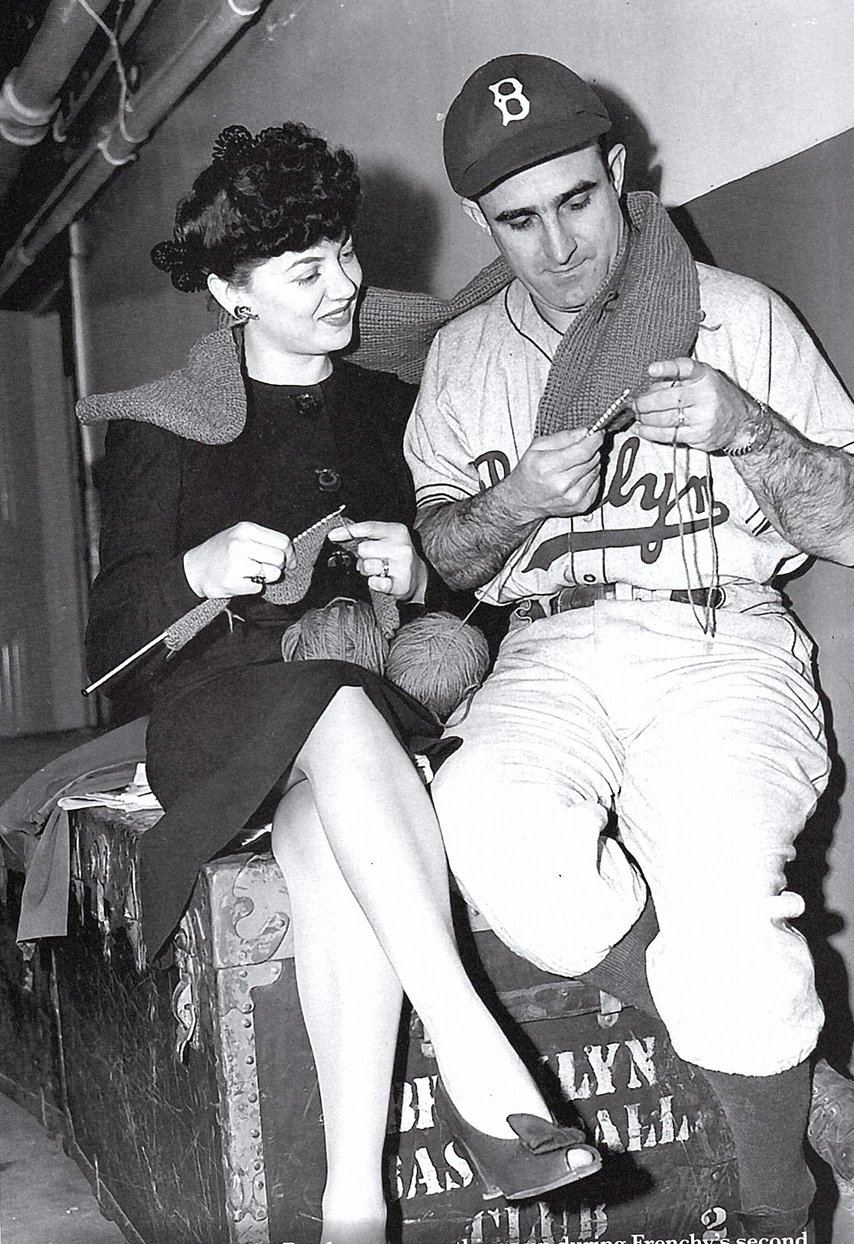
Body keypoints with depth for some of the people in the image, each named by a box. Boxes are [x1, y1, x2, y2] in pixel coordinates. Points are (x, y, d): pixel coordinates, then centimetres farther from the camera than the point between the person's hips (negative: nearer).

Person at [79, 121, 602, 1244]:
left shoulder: (393, 412, 14)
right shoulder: (165, 429, 7)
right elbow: (113, 635, 2)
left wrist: (416, 579, -9)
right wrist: (199, 570, -19)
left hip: (374, 693, 2)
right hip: (220, 709, -1)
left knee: (334, 857, -34)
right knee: (340, 707, -38)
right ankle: (475, 1053, -41)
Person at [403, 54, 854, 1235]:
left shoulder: (740, 316, 7)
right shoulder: (464, 353, 15)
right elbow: (437, 559, 13)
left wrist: (753, 432, -14)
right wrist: (519, 502, -7)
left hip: (724, 644, -2)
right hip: (553, 652, 3)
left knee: (716, 875, -32)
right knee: (487, 818, -33)